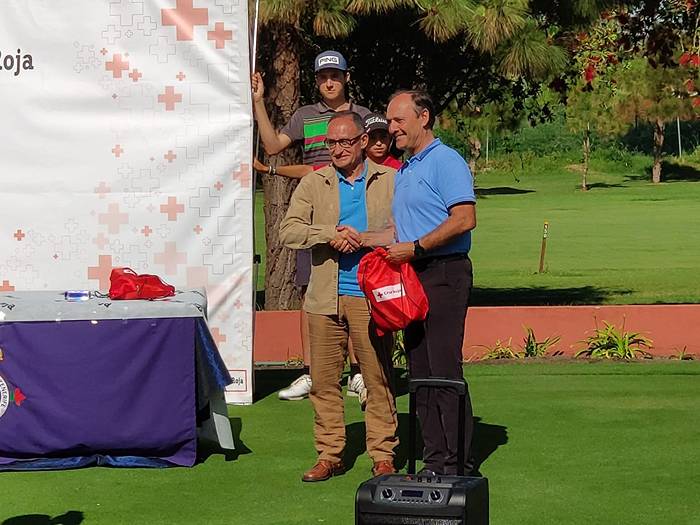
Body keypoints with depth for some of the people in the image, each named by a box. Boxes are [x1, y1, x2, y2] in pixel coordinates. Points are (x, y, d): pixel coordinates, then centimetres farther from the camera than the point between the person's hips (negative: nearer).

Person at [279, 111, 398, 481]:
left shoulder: (390, 181, 6)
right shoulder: (313, 184, 10)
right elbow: (289, 231, -1)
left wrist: (363, 238, -14)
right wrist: (331, 235, -14)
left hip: (371, 297, -2)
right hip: (325, 298, 2)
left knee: (378, 378, 0)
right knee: (323, 380, 4)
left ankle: (383, 455, 9)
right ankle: (329, 455, 14)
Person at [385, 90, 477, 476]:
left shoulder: (446, 162, -9)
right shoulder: (404, 171, 21)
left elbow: (464, 219, -19)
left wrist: (415, 247, -17)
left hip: (444, 274, -10)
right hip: (412, 276, 10)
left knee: (444, 371, -10)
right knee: (420, 373, 8)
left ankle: (457, 464, -6)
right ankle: (434, 462, 13)